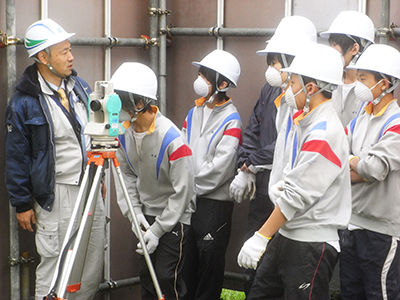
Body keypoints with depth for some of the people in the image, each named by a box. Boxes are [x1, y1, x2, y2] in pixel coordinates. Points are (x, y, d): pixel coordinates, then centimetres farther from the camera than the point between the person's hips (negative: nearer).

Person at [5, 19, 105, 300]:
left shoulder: (80, 86, 6)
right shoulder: (24, 102, -11)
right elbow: (17, 157, -7)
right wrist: (22, 204, -6)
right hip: (55, 194, -6)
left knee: (94, 261, 10)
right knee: (54, 263, -2)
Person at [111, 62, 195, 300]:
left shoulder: (171, 138, -24)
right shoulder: (124, 133, -5)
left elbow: (183, 191, -20)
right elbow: (126, 176, 4)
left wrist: (158, 230, -19)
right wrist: (134, 213, -8)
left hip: (174, 217, -6)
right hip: (146, 215, 6)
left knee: (167, 277, -8)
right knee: (147, 274, 10)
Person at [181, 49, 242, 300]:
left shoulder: (230, 121, -9)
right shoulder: (195, 113, 12)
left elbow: (218, 169, -16)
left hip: (214, 203, -6)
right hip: (187, 201, 6)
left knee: (209, 260, 1)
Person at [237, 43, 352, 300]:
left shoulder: (324, 134, -19)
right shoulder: (308, 123, 12)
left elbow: (298, 195, -22)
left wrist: (260, 238, -20)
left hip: (311, 245, -10)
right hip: (285, 236, 10)